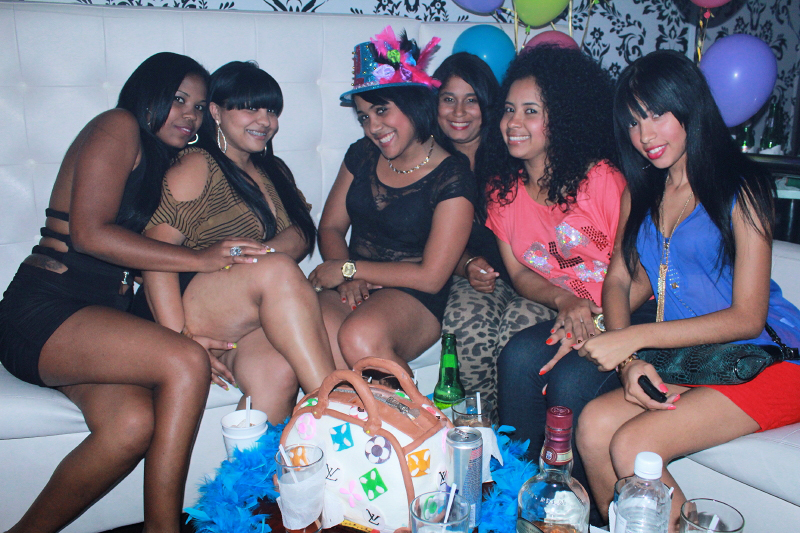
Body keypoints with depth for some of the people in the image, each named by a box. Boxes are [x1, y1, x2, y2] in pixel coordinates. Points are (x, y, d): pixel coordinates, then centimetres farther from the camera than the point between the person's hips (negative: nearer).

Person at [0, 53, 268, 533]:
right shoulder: (117, 126, 0)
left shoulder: (164, 164, 25)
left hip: (100, 314, 7)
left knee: (134, 424, -25)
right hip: (43, 311, -7)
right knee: (186, 362, -28)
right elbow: (90, 232, -13)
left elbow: (149, 255, 19)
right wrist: (200, 258, -15)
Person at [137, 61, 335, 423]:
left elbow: (302, 233, 7)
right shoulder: (197, 166, 2)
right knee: (277, 270, -33)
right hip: (192, 307, -4)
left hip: (254, 321, 5)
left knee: (278, 371, -31)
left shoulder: (275, 171, 24)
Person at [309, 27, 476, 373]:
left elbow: (431, 276, -11)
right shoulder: (362, 154, 11)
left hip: (415, 298, -3)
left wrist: (349, 268, -9)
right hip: (355, 290, 4)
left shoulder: (452, 176, -6)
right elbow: (330, 228, 13)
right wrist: (349, 278, -8)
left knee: (359, 338, -35)